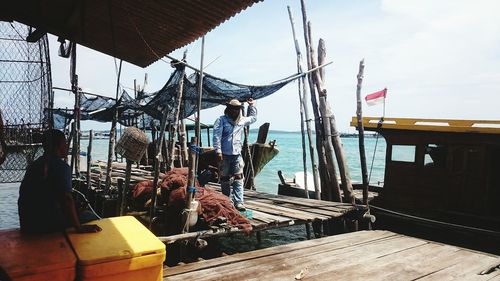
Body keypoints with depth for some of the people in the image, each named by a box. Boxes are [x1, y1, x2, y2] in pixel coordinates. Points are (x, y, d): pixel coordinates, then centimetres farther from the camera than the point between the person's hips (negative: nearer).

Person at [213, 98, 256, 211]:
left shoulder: (242, 120, 13)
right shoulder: (221, 120, -3)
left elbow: (253, 118, 33)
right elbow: (217, 136, -10)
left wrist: (252, 106, 24)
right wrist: (218, 151, -17)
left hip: (237, 155, 3)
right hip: (225, 154, -3)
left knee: (238, 178, -5)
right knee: (225, 179, 7)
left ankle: (238, 202, -4)